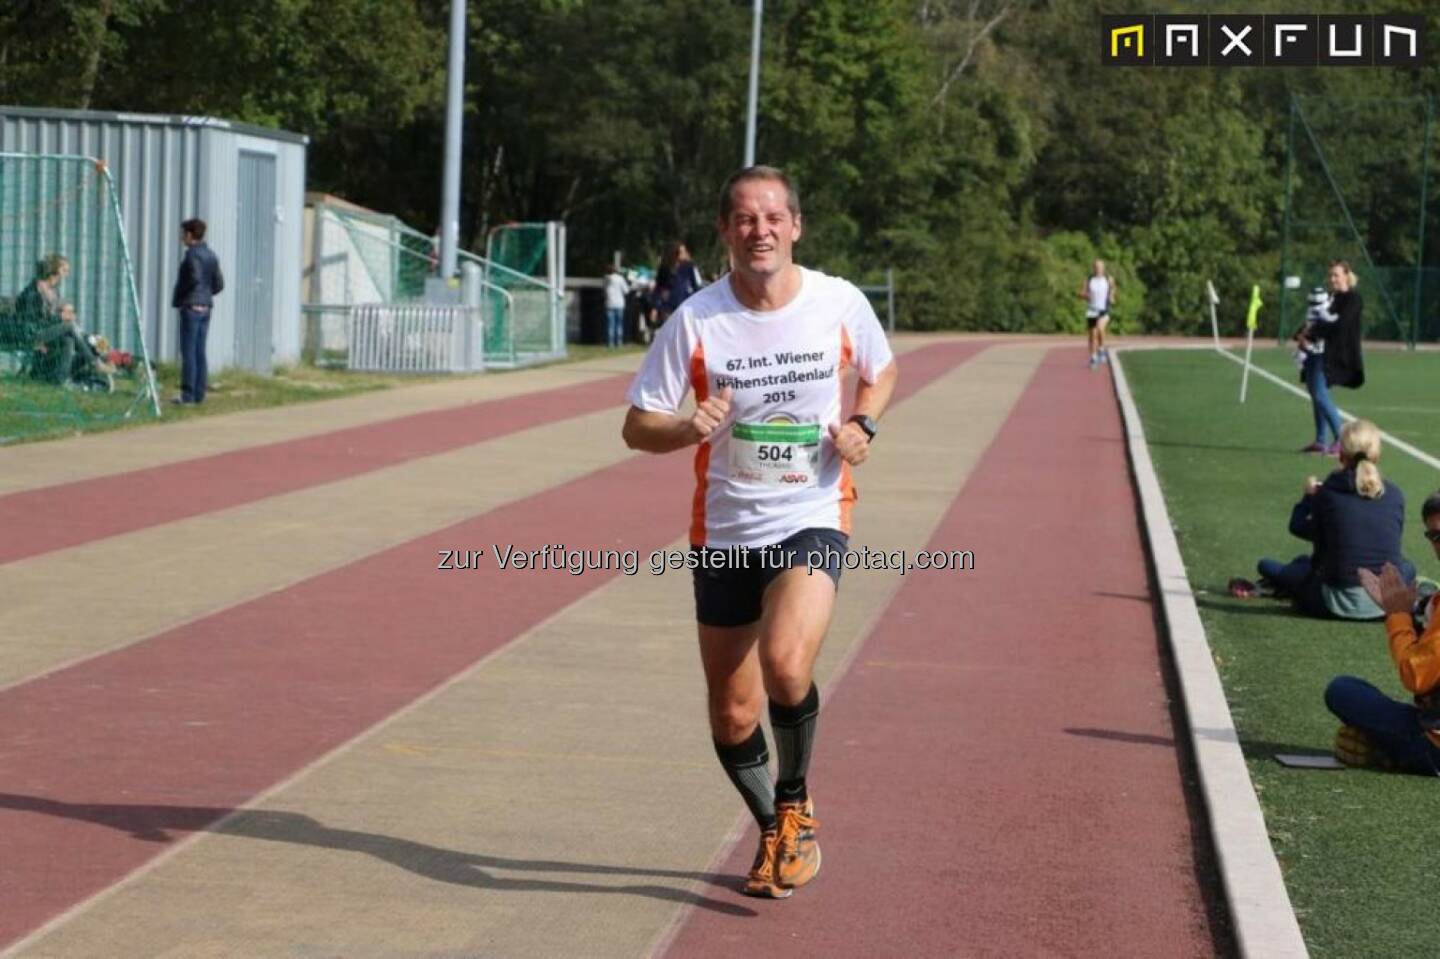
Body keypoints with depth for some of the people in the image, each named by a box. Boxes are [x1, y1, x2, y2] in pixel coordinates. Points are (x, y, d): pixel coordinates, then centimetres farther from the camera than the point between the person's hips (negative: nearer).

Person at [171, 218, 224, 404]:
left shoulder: (193, 254, -11)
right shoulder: (211, 256, 13)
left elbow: (195, 278, -24)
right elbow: (219, 284, 13)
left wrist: (179, 296, -11)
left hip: (191, 307, -8)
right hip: (206, 308, 8)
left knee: (188, 352, -6)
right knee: (200, 352, 10)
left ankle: (188, 394, -7)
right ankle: (199, 393, 10)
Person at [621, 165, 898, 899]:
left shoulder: (840, 303, -5)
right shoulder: (695, 320, -8)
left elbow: (881, 371, 16)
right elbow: (636, 426, -4)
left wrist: (862, 424, -4)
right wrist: (690, 429, -25)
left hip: (812, 518, -2)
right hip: (724, 530, 2)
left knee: (785, 662, -27)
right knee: (732, 714, 7)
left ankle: (795, 806, 0)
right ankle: (772, 832, 35)